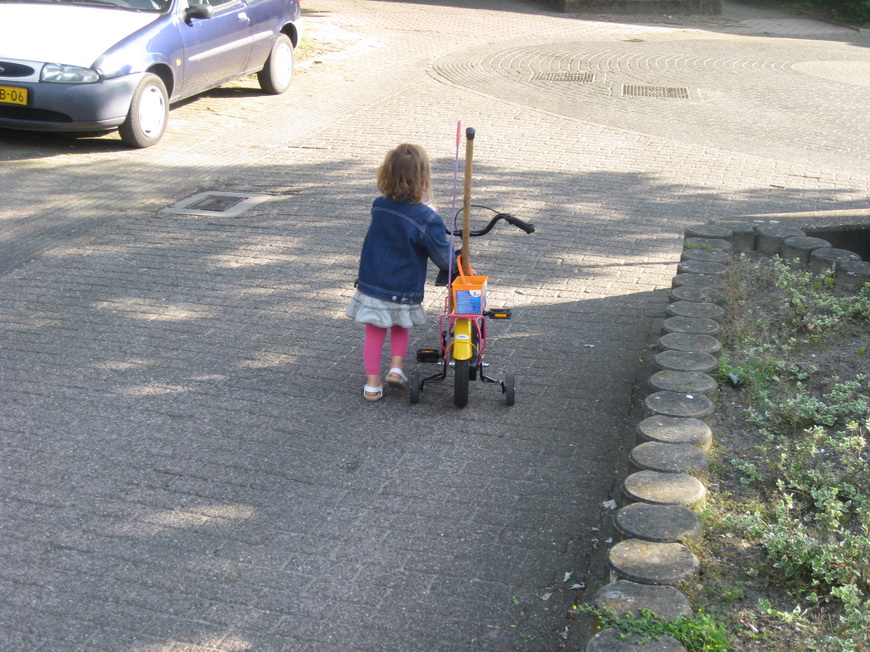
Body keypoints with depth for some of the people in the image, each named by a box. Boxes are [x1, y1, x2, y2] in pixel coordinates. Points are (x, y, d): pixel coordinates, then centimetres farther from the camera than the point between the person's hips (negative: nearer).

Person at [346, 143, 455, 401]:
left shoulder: (379, 206, -6)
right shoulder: (427, 219, -20)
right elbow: (444, 259, -13)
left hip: (371, 285, 2)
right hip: (404, 292, -2)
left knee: (374, 333, 16)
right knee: (401, 326, 27)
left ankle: (372, 384, 19)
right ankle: (396, 367, 17)